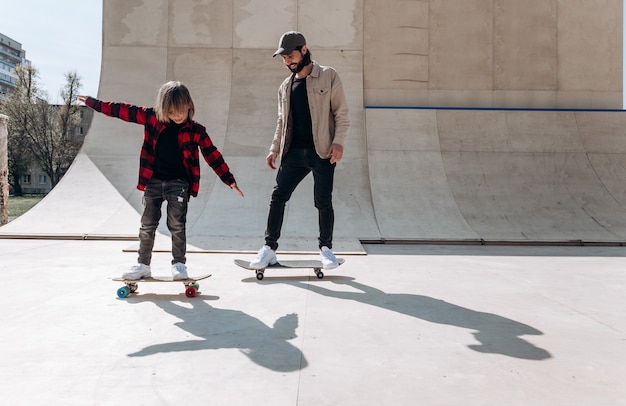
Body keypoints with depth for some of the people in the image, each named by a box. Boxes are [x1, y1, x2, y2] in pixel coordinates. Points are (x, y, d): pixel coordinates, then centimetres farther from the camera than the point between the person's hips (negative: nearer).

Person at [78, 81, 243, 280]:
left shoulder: (196, 131, -5)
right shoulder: (152, 118, -1)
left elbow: (213, 155, -3)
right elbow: (124, 110, 5)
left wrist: (230, 180, -4)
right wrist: (94, 103, 8)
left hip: (178, 184, -2)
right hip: (153, 182, 2)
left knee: (177, 225, 0)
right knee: (147, 226, 8)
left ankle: (179, 264, 12)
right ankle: (143, 265, 19)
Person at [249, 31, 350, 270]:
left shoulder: (328, 76, 1)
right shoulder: (285, 87, 16)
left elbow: (341, 113, -2)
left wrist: (338, 142, -14)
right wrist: (275, 149, 10)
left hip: (322, 151, -4)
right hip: (294, 152, 5)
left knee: (323, 201, 0)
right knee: (278, 196, -2)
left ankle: (326, 248, 17)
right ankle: (269, 248, 6)